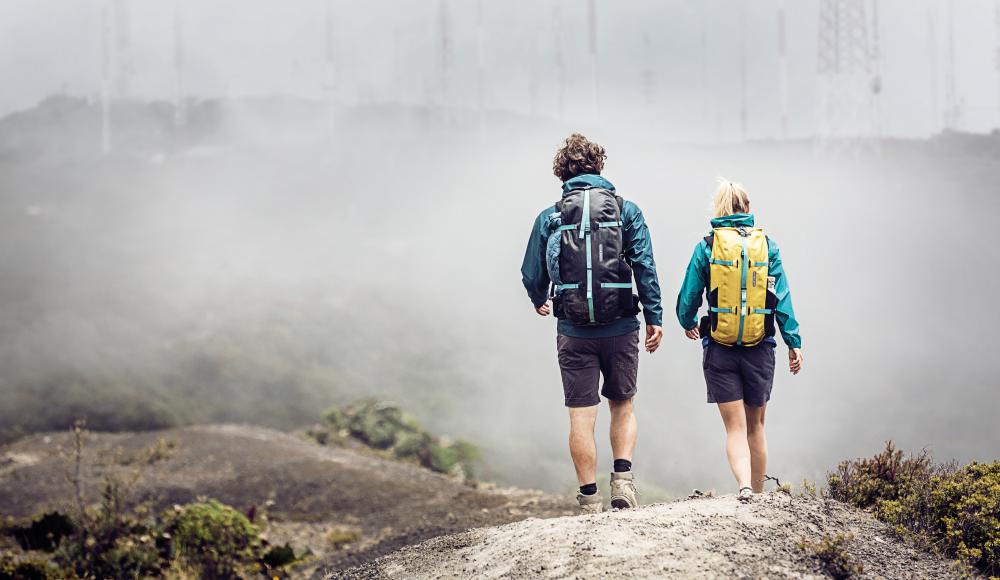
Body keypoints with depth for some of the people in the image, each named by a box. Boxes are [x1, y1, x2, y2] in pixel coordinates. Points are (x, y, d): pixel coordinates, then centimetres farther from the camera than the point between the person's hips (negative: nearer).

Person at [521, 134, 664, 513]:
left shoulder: (549, 218, 3)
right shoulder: (626, 211, 2)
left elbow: (531, 275, 9)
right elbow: (645, 267, -6)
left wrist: (539, 301, 31)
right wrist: (654, 318, -2)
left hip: (574, 332, 0)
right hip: (620, 328, 0)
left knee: (581, 416, 3)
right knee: (622, 406, 18)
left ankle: (590, 501, 3)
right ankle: (623, 478, 1)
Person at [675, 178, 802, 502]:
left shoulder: (707, 247, -3)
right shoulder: (767, 246, 1)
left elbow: (688, 297, 1)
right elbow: (782, 298, -2)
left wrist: (689, 325, 22)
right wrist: (794, 343, 2)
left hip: (720, 350, -1)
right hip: (759, 350, 1)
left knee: (735, 427, 1)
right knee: (755, 426, 16)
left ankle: (744, 487, -21)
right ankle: (759, 495, 23)